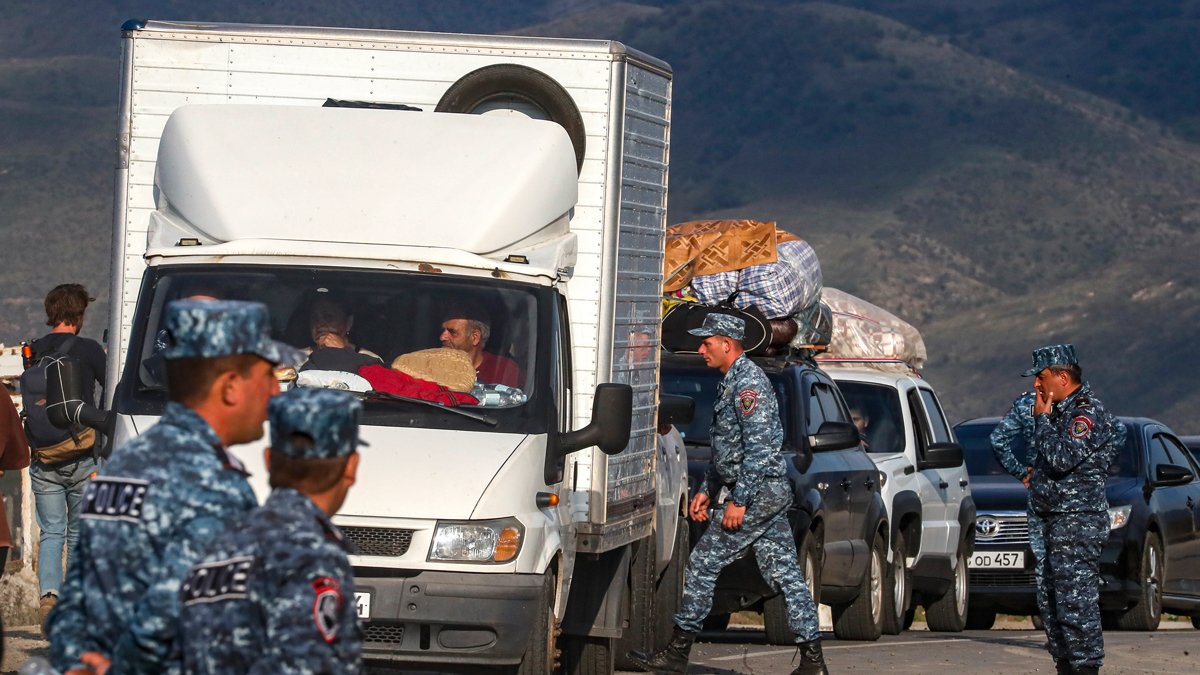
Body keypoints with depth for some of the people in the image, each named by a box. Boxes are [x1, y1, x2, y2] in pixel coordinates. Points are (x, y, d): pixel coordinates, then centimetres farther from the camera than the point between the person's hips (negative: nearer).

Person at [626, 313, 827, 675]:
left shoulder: (748, 383, -15)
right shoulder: (733, 381, 18)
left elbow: (759, 447, -22)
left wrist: (738, 500, -23)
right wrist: (707, 490, 24)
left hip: (755, 494, -10)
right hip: (771, 494, 10)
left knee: (704, 563, -5)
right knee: (784, 572, 6)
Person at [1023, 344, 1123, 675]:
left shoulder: (1087, 412, -14)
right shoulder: (1064, 410, 16)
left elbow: (1062, 458, -26)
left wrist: (1042, 419, -15)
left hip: (1078, 521, -11)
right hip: (1056, 521, 11)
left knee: (1075, 601, -12)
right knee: (1051, 601, 13)